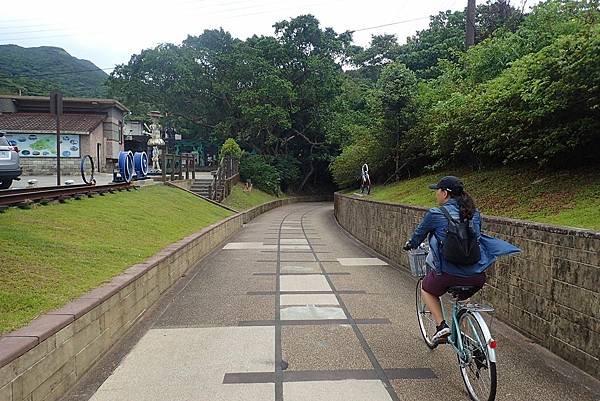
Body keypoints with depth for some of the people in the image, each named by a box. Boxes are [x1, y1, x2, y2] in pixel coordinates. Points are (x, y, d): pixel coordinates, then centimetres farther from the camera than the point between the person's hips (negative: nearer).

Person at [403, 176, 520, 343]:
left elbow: (419, 235, 9)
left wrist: (410, 245, 31)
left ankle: (441, 326, 10)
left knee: (427, 290, 26)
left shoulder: (435, 214, -6)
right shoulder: (474, 213, 8)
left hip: (449, 273, -5)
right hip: (477, 276, 5)